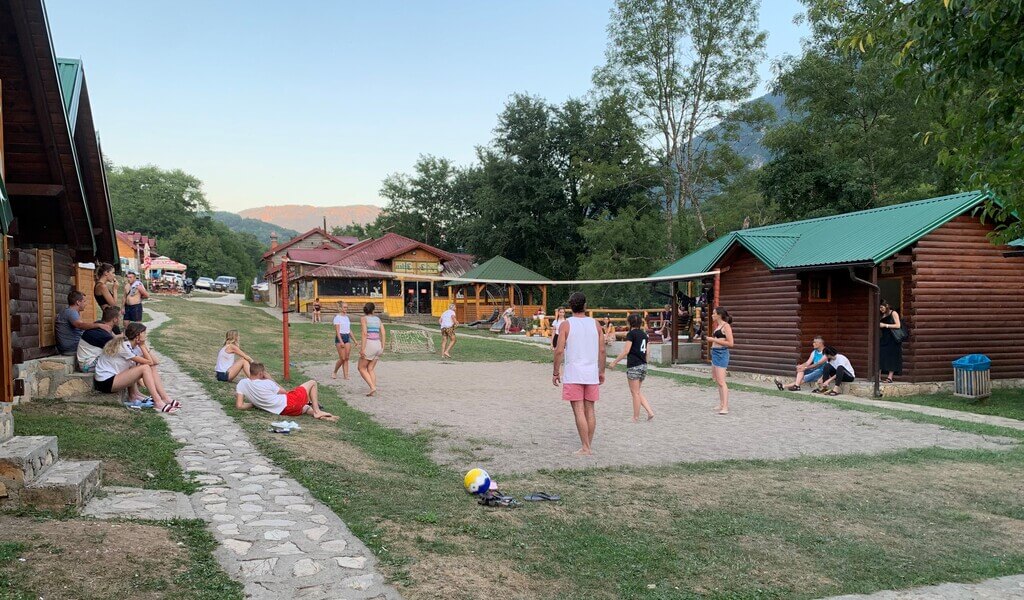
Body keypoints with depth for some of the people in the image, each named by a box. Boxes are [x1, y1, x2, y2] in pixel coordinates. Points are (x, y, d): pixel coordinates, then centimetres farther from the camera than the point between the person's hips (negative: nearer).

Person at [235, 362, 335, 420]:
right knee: (312, 383, 12)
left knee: (304, 407, 33)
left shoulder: (242, 384, -2)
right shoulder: (266, 383, -12)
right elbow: (284, 391, 4)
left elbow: (239, 406, -10)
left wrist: (254, 404, 8)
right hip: (288, 403, -6)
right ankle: (317, 411, 10)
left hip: (282, 411, 6)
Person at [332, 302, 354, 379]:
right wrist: (341, 341, -22)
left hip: (347, 338, 6)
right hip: (340, 337, -6)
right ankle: (334, 372, 13)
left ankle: (345, 375, 3)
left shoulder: (347, 317, 14)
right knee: (342, 358, -8)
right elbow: (337, 331, -14)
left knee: (346, 358, 2)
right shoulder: (337, 317, -7)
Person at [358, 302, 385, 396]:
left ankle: (372, 388, -8)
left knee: (362, 368, 7)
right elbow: (383, 333, 7)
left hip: (369, 344, -6)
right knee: (371, 369, 12)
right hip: (378, 344, 6)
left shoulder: (363, 318, -3)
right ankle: (374, 391, 1)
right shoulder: (377, 319, 13)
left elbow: (364, 333, -14)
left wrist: (362, 349, -15)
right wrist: (382, 348, 11)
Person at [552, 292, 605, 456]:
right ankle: (589, 445, 18)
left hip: (573, 374, -4)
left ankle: (585, 448, -3)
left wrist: (556, 372, -1)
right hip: (592, 374, 4)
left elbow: (559, 350, -10)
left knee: (579, 411, -2)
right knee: (590, 409, 12)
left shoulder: (566, 325, -6)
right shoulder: (595, 324, 4)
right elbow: (602, 350, 5)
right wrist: (602, 371, 15)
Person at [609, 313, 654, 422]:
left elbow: (626, 351, -14)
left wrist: (615, 362, -7)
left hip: (633, 366, -7)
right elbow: (646, 352, 15)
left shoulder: (631, 334, -10)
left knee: (635, 392, 1)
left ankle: (636, 417, 9)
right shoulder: (644, 334, 12)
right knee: (638, 391, 17)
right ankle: (650, 412, 6)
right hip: (643, 365, 7)